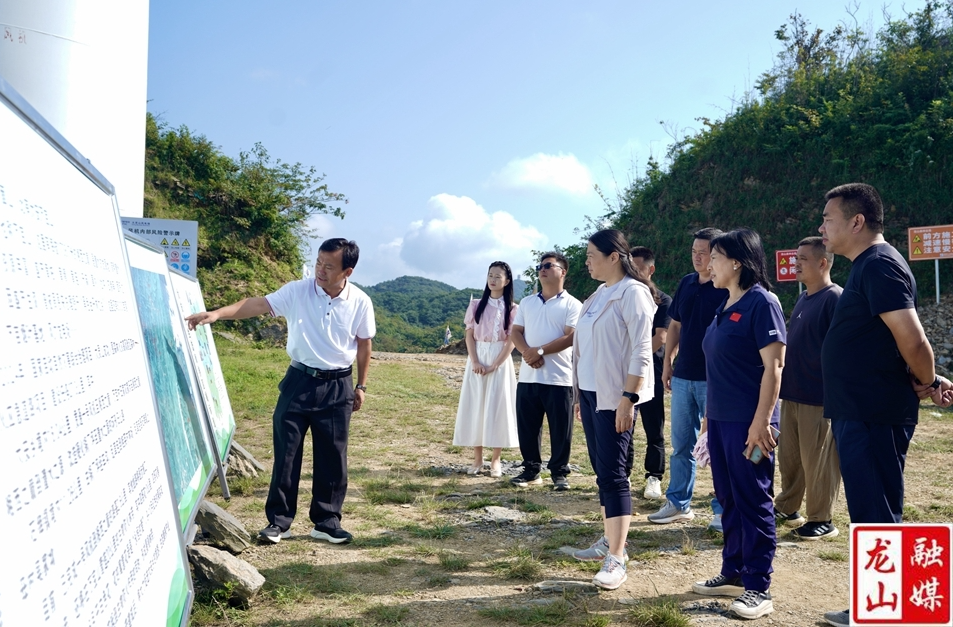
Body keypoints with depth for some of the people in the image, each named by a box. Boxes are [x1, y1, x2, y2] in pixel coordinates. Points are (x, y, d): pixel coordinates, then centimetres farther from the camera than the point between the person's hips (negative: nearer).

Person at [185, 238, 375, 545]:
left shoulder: (360, 302, -6)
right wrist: (217, 313, -27)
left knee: (332, 456, 6)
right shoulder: (297, 291, -8)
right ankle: (278, 521, 16)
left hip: (337, 386, 0)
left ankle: (326, 522, 20)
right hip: (300, 381, 0)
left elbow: (364, 344, 5)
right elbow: (258, 304, -13)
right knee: (286, 451, 3)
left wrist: (360, 386, 8)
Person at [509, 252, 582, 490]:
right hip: (527, 377, 5)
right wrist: (527, 352, -11)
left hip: (559, 378, -4)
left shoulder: (571, 305, -1)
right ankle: (531, 469, 22)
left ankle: (559, 472, 16)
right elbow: (515, 332, 8)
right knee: (527, 426, 9)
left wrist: (540, 351, -16)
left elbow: (571, 337, -11)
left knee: (560, 429, 3)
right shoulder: (527, 302, 14)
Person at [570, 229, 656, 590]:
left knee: (612, 473, -8)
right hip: (590, 393, 8)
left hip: (615, 397, -8)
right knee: (601, 470, 13)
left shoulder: (632, 293, -11)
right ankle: (609, 540, 24)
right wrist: (579, 394, 17)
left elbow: (641, 351, -17)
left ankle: (616, 559, -5)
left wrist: (628, 397, -22)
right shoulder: (598, 295, 14)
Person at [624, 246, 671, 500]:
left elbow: (660, 338, -9)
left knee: (654, 429, 3)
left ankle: (654, 477, 11)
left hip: (650, 373, -3)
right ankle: (623, 474, 16)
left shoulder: (662, 301, -1)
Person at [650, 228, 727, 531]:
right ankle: (678, 503, 23)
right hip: (683, 375, 6)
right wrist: (667, 361, 12)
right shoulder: (686, 283, 9)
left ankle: (723, 509, 14)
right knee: (681, 444, 12)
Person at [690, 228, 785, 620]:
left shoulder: (761, 301, -12)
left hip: (748, 422, -8)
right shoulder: (725, 305, 13)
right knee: (729, 500, 15)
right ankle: (733, 573, 28)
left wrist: (761, 421, -21)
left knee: (754, 502, 1)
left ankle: (758, 588, 12)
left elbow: (774, 365, -17)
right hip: (720, 420, 9)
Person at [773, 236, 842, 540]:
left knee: (817, 460, 2)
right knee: (789, 456, 16)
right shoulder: (803, 299, 14)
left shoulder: (834, 299, -13)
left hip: (818, 397, -8)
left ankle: (821, 520, 15)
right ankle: (786, 509, 28)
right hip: (792, 393, 8)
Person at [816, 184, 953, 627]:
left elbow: (912, 340, -22)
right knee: (871, 512, 17)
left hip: (874, 416, -10)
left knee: (876, 515, -2)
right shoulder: (866, 267, 16)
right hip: (859, 412, 10)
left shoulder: (879, 265, -15)